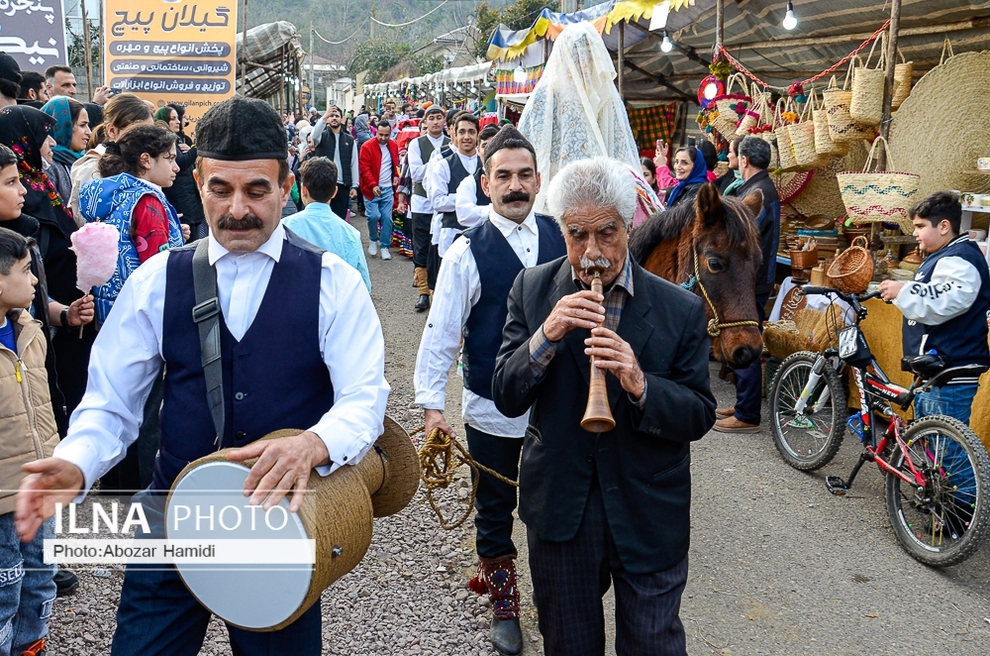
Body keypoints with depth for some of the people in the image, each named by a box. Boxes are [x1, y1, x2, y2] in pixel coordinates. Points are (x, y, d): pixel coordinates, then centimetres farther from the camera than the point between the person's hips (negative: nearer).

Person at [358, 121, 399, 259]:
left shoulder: (393, 146, 7)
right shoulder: (367, 147, -9)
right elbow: (365, 169, -13)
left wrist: (396, 176, 4)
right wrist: (373, 185, -24)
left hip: (388, 189, 4)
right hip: (371, 189, -4)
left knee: (387, 218, 1)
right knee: (373, 216, -11)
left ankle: (385, 247, 12)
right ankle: (373, 240, 16)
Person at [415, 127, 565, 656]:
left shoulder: (558, 236, -1)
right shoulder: (468, 252, -12)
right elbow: (440, 332, -11)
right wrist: (432, 405, -15)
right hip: (492, 409, -2)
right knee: (495, 508, 15)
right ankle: (503, 604, 36)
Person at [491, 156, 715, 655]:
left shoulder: (680, 310, -10)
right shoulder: (532, 290, -5)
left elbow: (700, 417, -8)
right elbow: (506, 399, -8)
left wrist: (640, 384, -27)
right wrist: (545, 337, -26)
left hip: (648, 516, -1)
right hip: (559, 510, 2)